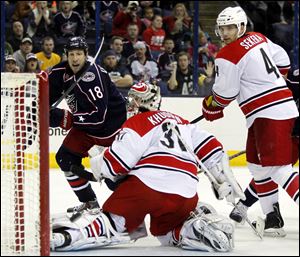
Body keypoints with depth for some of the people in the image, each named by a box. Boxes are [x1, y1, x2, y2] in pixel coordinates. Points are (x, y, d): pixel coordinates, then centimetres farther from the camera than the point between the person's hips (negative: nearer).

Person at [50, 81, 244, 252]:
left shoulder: (138, 122, 6)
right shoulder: (181, 122, 27)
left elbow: (119, 160, -5)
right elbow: (208, 145, 22)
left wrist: (98, 164, 13)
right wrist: (224, 178, 27)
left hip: (147, 184, -6)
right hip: (185, 196, 6)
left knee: (115, 218, -7)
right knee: (166, 231, 26)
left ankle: (75, 236, -30)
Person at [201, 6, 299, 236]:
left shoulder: (228, 57, -11)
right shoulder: (258, 38, 13)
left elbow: (224, 94, -5)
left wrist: (210, 108, 15)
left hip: (269, 114, -10)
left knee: (279, 169, -15)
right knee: (257, 164, 17)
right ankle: (272, 216, 20)